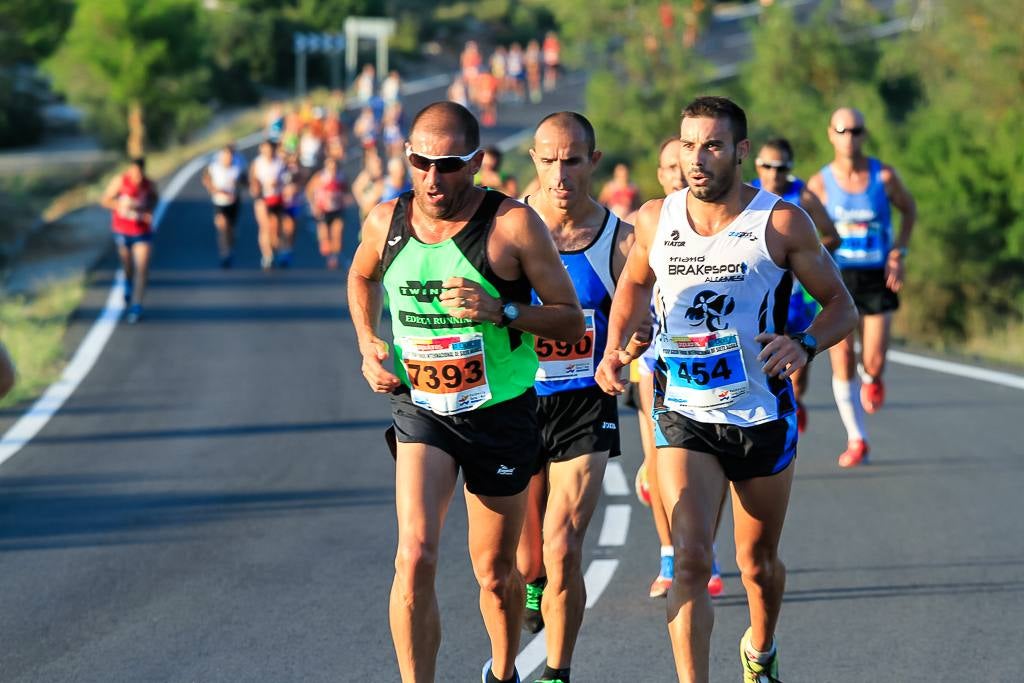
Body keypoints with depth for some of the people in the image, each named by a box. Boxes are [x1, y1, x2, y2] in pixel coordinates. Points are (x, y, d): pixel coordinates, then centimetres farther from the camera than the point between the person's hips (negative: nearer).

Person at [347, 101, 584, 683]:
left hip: (502, 413, -1)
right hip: (420, 409, 1)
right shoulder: (385, 222, -4)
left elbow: (571, 321, -10)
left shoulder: (513, 225, -15)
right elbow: (361, 276, 21)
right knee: (416, 554, -20)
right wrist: (369, 343, 5)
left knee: (495, 572, 11)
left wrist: (501, 310, -25)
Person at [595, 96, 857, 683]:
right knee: (691, 560, -17)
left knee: (759, 563, 16)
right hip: (684, 416, 0)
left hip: (764, 418, 0)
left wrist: (804, 345, -22)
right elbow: (635, 284, 21)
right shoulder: (655, 220, -1)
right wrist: (615, 348, 4)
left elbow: (842, 307, -2)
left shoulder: (781, 224, -9)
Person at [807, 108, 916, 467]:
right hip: (838, 278, 0)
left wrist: (898, 254, 1)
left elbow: (909, 209, 12)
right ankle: (856, 441, 10)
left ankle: (872, 378, 33)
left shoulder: (884, 176, -4)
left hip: (877, 278, 0)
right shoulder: (819, 183, -4)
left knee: (874, 363, -7)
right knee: (842, 364, -5)